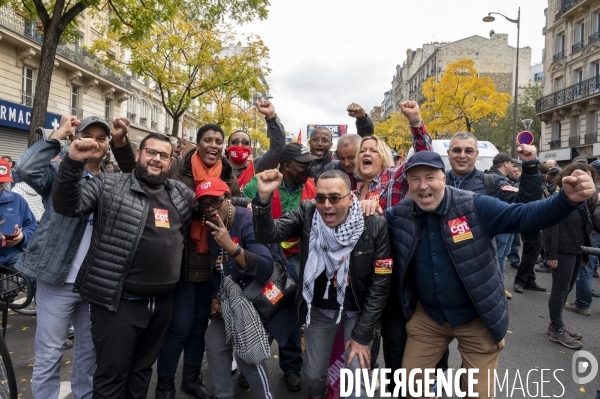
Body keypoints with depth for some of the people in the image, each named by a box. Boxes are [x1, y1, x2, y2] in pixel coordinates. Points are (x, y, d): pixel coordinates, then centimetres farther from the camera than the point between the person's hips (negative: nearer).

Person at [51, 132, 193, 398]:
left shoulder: (181, 193, 9)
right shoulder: (109, 185, -3)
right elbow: (67, 205, -12)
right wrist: (73, 163, -23)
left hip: (163, 302, 5)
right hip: (118, 302, -4)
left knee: (143, 369, 22)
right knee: (112, 376, 8)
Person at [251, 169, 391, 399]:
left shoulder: (374, 225, -22)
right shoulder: (307, 213, -17)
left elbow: (380, 284, -16)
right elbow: (267, 235, -26)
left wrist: (362, 336, -13)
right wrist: (263, 197, -44)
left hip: (358, 310, -1)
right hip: (319, 308, 2)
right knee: (313, 373, 13)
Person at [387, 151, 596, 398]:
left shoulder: (475, 206, -17)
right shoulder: (399, 215, -8)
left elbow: (522, 215, -22)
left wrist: (567, 199, -39)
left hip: (478, 319, -2)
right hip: (427, 317, 3)